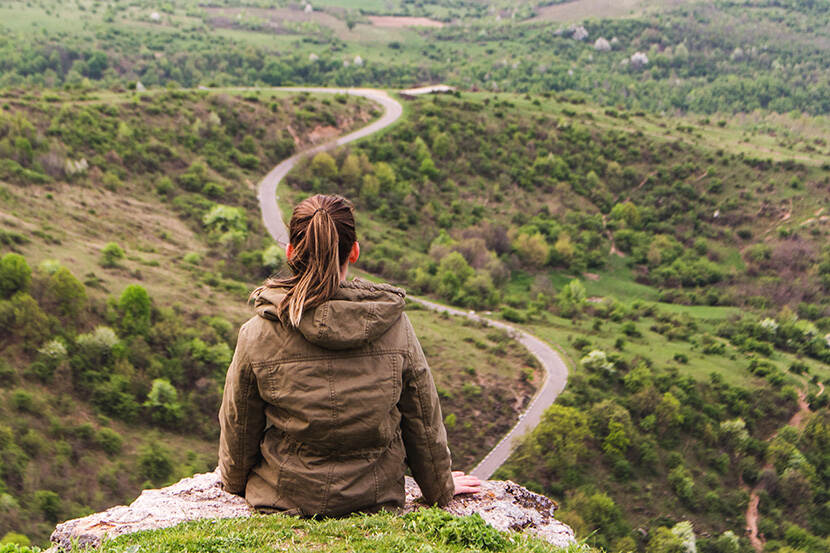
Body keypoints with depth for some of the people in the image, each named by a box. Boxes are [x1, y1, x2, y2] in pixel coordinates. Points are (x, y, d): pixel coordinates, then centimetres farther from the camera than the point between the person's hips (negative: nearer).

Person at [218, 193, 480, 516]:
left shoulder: (258, 335, -17)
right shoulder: (394, 325, -14)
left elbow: (239, 427, -1)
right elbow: (425, 423, -2)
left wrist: (234, 481, 21)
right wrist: (441, 488, 16)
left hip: (282, 501, -1)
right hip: (377, 500, 1)